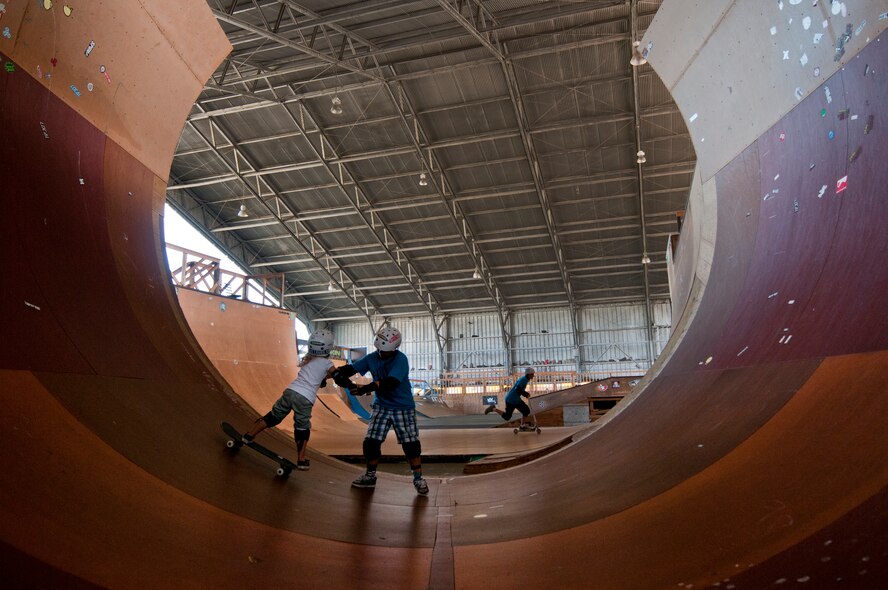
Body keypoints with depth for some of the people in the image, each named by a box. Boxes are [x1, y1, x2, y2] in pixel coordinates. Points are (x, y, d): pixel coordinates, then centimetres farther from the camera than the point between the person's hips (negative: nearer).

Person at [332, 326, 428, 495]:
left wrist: (367, 388, -42)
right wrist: (338, 374, -29)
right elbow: (352, 368, -7)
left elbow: (390, 382, -34)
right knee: (371, 442, 1)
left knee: (411, 444, -4)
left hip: (403, 407, -4)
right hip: (381, 406, 4)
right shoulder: (372, 358, -4)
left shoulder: (400, 360, -21)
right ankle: (370, 476, 21)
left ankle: (418, 479, 13)